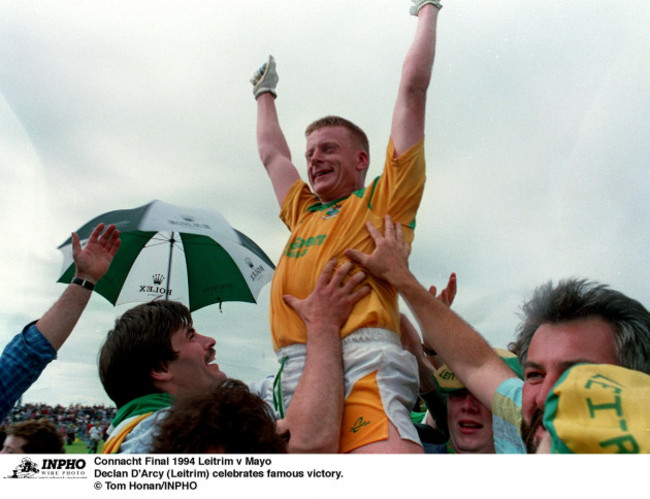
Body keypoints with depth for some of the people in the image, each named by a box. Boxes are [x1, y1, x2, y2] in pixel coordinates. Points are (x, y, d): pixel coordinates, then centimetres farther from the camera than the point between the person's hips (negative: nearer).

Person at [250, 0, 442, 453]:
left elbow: (413, 87, 12)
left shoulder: (382, 202, 12)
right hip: (297, 379, 6)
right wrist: (266, 94, 58)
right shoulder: (304, 213, 29)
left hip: (361, 366, -5)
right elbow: (271, 153, 44)